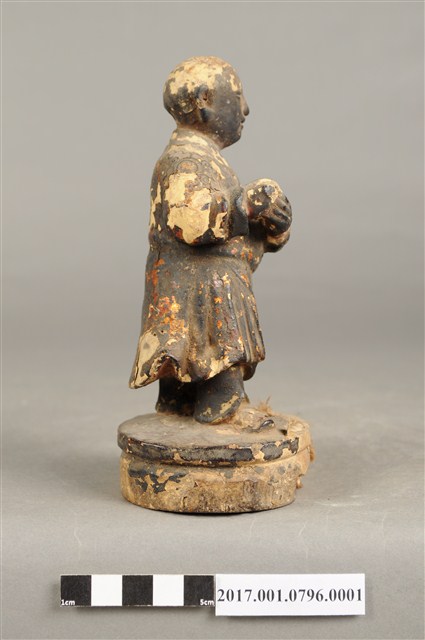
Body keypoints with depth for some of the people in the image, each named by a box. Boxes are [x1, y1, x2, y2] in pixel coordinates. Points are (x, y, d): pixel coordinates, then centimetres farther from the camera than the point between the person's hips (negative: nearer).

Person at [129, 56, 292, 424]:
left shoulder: (207, 159, 23)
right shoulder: (185, 158, -9)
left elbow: (260, 236, 21)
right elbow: (193, 223, -27)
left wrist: (274, 220, -2)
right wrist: (250, 203, -14)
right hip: (199, 308, -10)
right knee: (220, 406, -10)